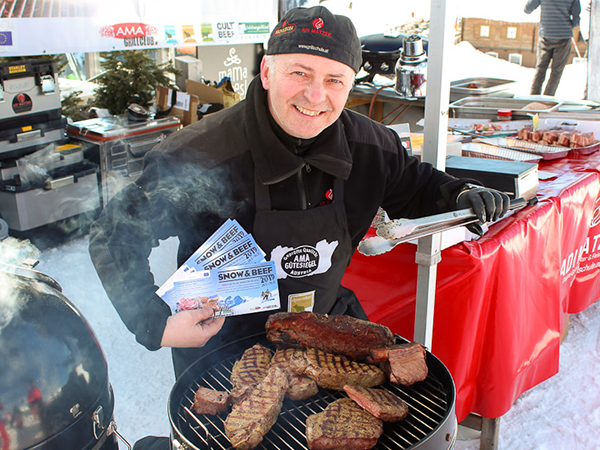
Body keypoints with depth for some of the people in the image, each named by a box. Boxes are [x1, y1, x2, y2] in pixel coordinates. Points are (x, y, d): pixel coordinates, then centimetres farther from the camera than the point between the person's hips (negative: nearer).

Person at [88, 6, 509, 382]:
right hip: (222, 345, -3)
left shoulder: (369, 145, -12)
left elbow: (412, 184, 11)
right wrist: (156, 325, -25)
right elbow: (115, 236, -16)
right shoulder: (199, 156, -27)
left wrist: (461, 194, -8)